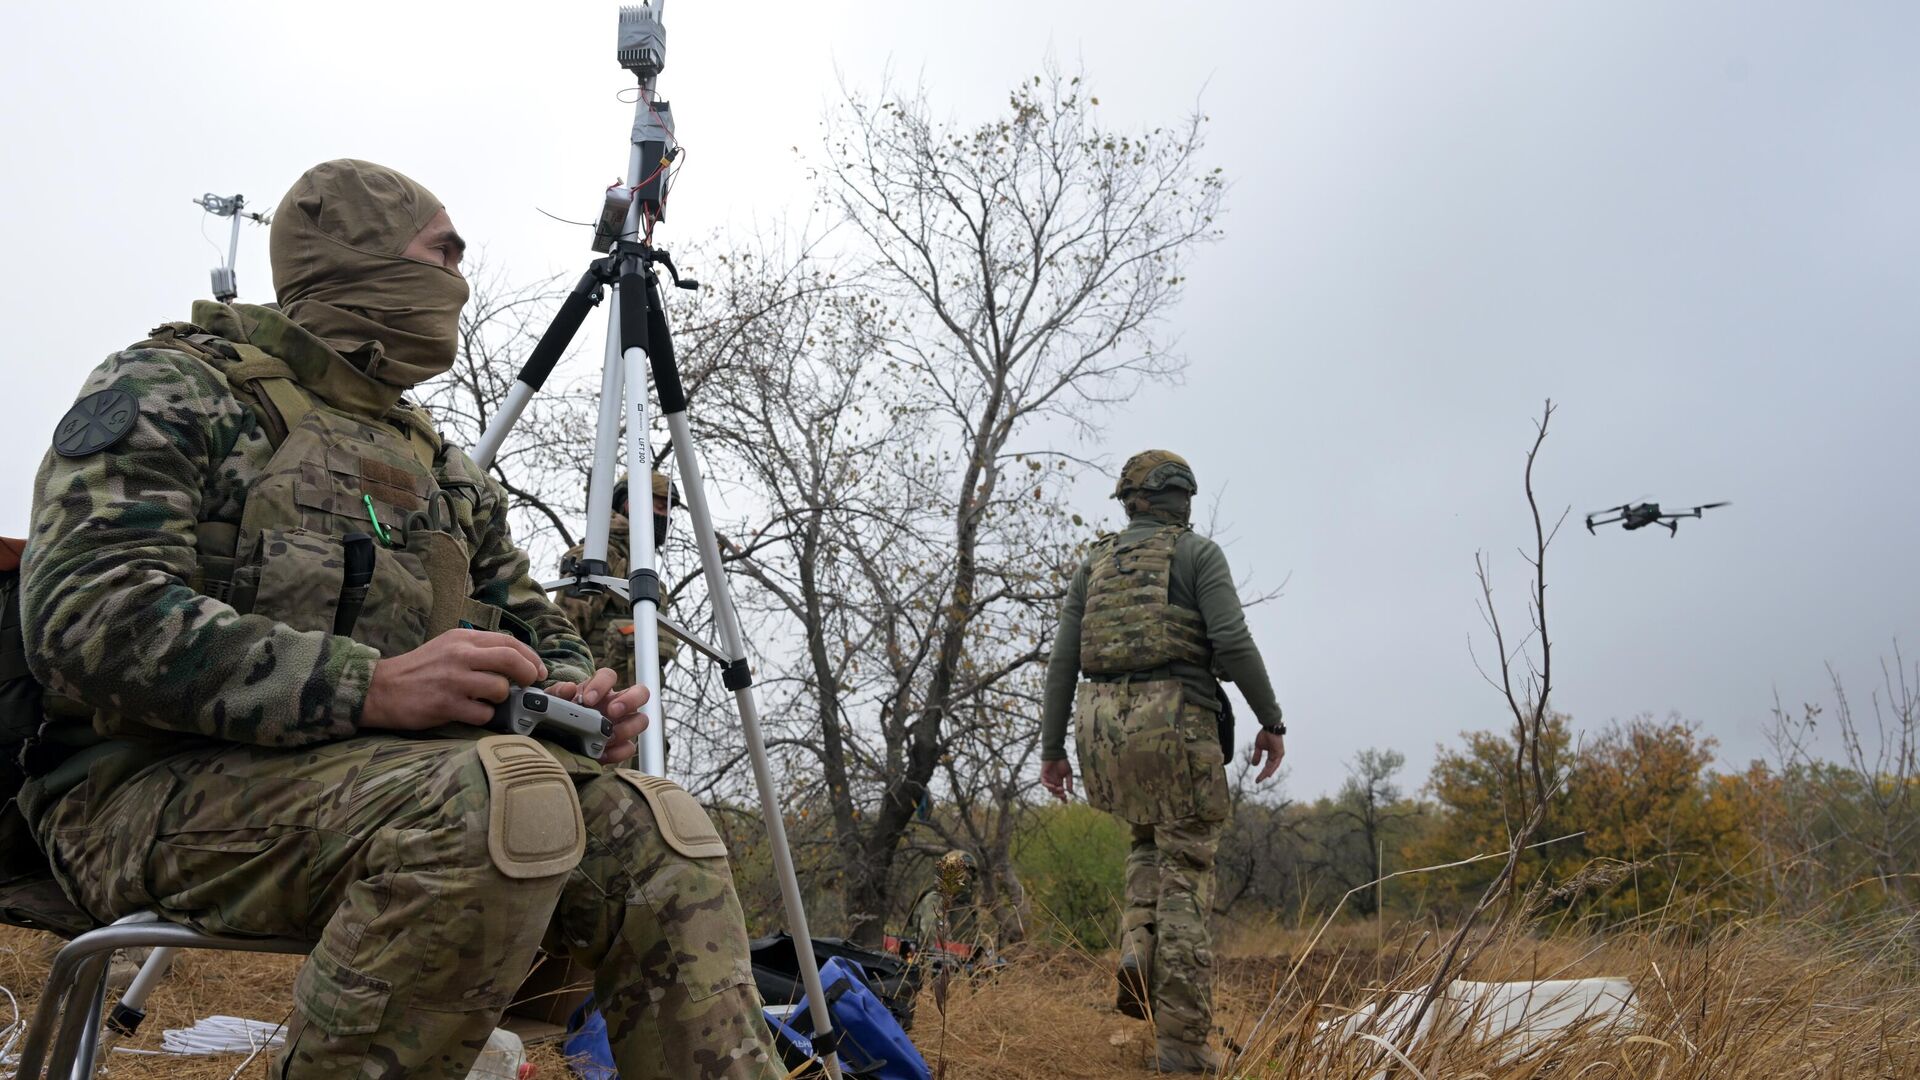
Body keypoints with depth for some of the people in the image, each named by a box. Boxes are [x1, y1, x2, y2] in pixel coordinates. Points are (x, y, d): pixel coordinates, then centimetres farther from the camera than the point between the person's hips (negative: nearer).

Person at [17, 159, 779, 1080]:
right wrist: (371, 685, -27)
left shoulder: (446, 470, 22)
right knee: (507, 793, -34)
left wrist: (573, 693, -3)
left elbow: (533, 626, 24)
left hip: (390, 776, 7)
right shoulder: (171, 390, 0)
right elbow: (88, 614, -15)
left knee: (661, 835, -15)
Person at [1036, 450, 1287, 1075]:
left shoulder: (1095, 564, 17)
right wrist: (1271, 720, -1)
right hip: (1175, 721, -4)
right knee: (1186, 872, 1)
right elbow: (1232, 641, -9)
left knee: (1149, 840, 28)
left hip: (1102, 724, 4)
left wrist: (1051, 749, 14)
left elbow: (1063, 660, 11)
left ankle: (1140, 953, 4)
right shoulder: (1197, 552, 5)